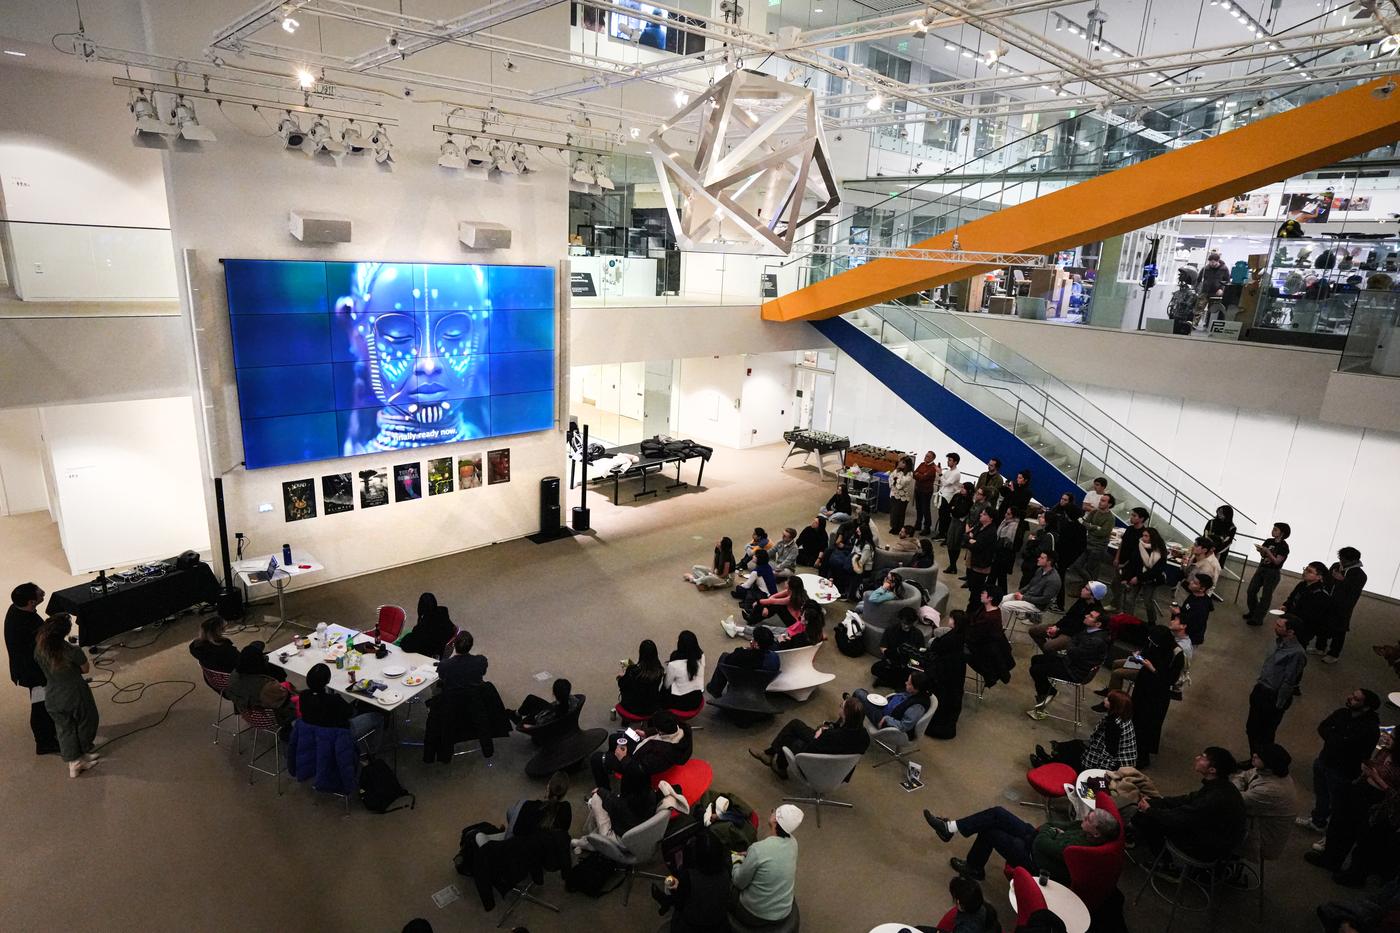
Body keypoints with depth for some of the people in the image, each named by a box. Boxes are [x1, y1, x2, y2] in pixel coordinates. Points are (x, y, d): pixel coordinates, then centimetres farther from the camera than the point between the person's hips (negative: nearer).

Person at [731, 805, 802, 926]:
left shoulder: (758, 849, -32)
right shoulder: (793, 842, -13)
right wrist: (749, 856, 8)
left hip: (756, 916, -5)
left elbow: (739, 883, -15)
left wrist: (737, 861, 3)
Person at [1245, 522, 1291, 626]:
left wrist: (1267, 551, -26)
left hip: (1273, 573, -6)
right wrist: (1260, 550, -14)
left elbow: (1277, 561, -18)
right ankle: (1252, 612, 26)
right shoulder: (1269, 541, 3)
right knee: (1251, 591, 8)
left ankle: (1257, 619, 7)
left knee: (1265, 596, 1)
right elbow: (1263, 555, 5)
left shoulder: (1283, 546, -13)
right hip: (1261, 568, 6)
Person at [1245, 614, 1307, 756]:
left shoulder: (1297, 653, -25)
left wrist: (1278, 706, -14)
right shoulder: (1279, 642, -1)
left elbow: (1288, 683, -20)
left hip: (1273, 698, -8)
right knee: (1251, 728, 20)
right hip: (1260, 690, 8)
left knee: (1265, 735, 9)